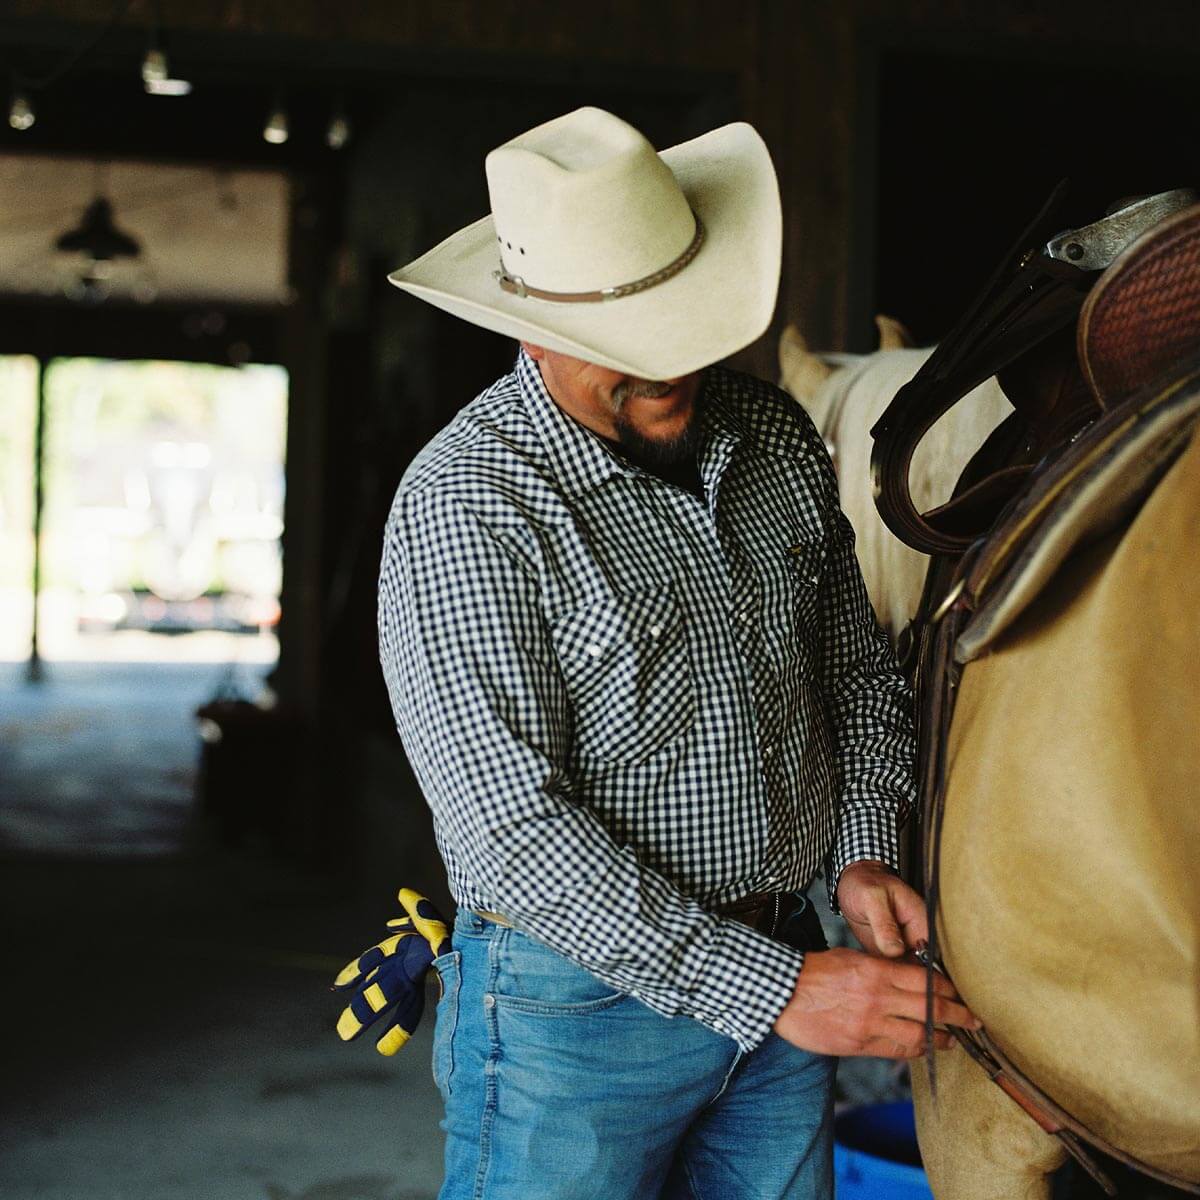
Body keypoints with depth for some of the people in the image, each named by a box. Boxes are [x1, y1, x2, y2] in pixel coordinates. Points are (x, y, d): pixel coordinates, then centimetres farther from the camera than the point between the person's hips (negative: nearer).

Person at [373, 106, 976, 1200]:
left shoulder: (777, 435, 2)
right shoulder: (463, 506, -18)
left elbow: (860, 670, 16)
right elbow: (512, 836, -24)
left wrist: (865, 852, -2)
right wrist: (769, 987, -24)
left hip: (790, 973, 6)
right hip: (578, 1007, -5)